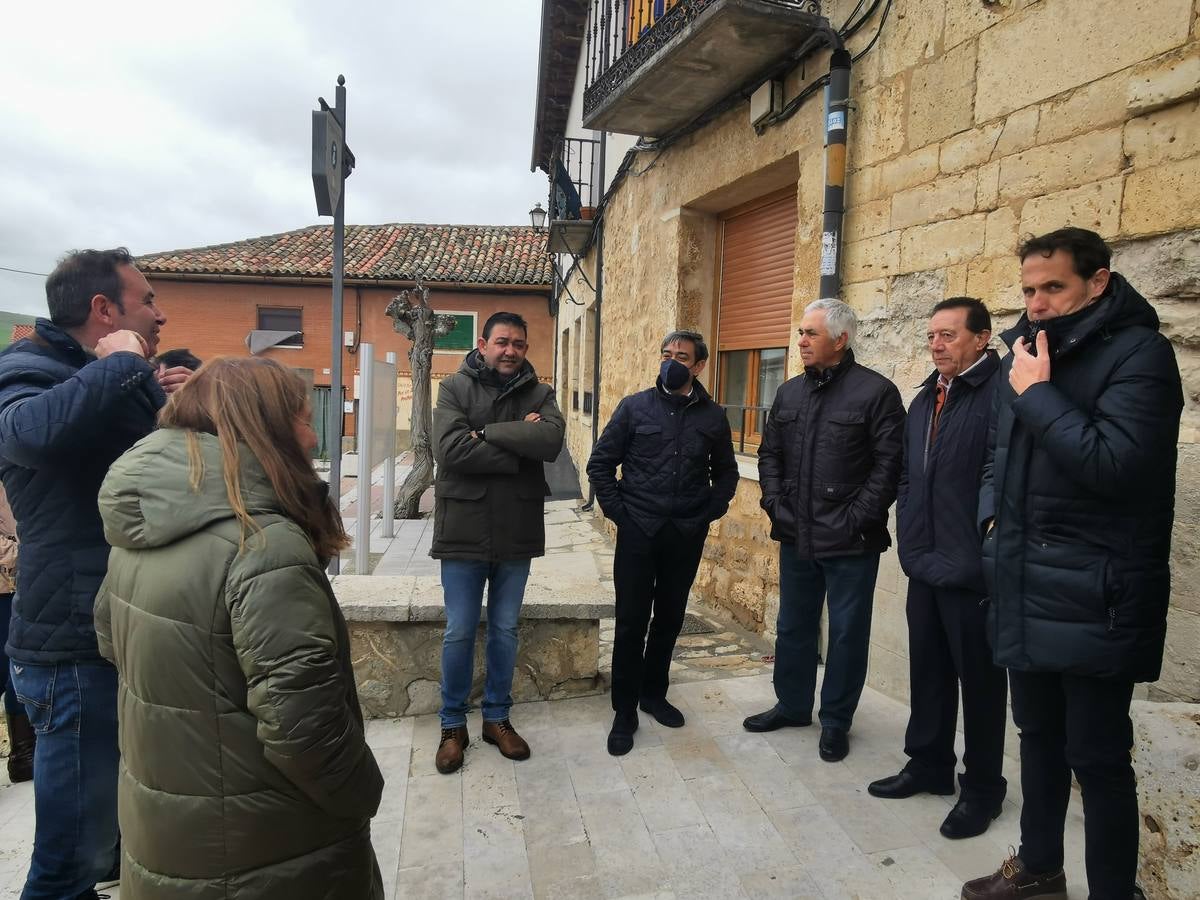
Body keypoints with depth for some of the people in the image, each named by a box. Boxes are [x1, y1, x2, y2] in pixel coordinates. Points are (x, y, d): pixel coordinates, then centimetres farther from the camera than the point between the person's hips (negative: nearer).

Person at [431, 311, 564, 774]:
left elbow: (551, 441, -18)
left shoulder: (539, 394, 3)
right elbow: (450, 449, -20)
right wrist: (517, 451, -16)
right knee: (459, 633, 8)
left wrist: (486, 431, -17)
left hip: (517, 534, 2)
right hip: (463, 532, -2)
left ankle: (497, 717, 33)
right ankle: (453, 724, 27)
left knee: (505, 631, 15)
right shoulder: (455, 387, -3)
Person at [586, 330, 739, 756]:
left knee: (669, 620, 13)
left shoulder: (713, 416, 4)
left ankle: (653, 693, 33)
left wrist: (708, 514, 3)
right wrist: (619, 513, -5)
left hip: (686, 537, 2)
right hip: (638, 533, -2)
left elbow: (726, 473, 15)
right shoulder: (634, 407, -2)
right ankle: (624, 712, 15)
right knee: (631, 622, 2)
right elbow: (600, 464, 0)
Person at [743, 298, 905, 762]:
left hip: (850, 543, -5)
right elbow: (769, 454, 14)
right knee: (792, 625, 18)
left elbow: (889, 465, -13)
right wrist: (775, 505, 2)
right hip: (796, 537, 6)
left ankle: (836, 721, 25)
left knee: (847, 632, 8)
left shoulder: (875, 392, -9)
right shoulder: (789, 392, 9)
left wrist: (857, 519, -16)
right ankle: (791, 704, 36)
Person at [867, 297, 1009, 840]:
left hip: (972, 571, -7)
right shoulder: (926, 398, 13)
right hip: (925, 567, 8)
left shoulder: (1000, 392, -15)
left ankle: (982, 788, 26)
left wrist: (987, 556, -18)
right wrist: (911, 541, 11)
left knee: (979, 680, 9)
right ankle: (929, 765, 36)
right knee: (928, 671, 18)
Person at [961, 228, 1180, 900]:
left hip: (1092, 600, -7)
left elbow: (1112, 463, -25)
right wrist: (994, 510, 8)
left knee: (1097, 758, 2)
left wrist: (1037, 394, -17)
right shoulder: (1031, 352, 12)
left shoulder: (1139, 352, -11)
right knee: (1039, 737, 20)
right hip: (1029, 590, 8)